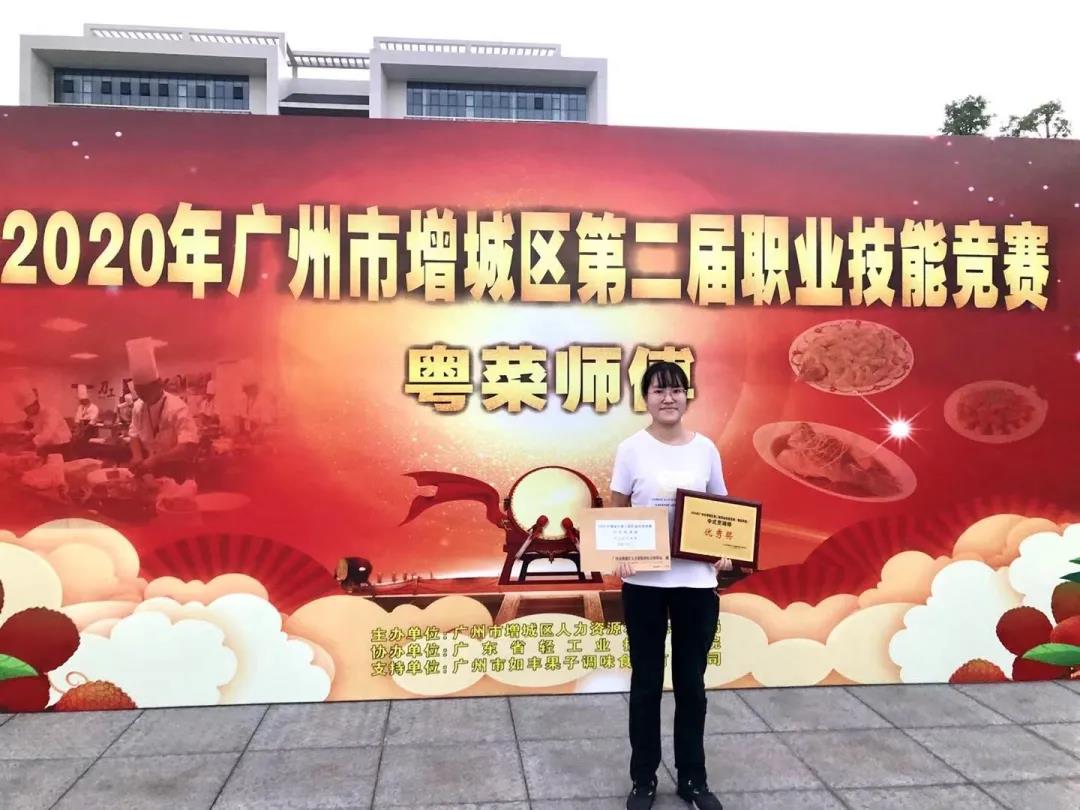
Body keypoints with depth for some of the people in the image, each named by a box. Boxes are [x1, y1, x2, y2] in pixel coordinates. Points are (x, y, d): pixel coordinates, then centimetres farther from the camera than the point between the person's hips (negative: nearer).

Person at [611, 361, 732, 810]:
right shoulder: (632, 449, -5)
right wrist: (617, 555, -18)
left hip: (697, 581, 2)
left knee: (691, 682, 14)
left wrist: (724, 552, -9)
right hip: (643, 582, -2)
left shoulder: (706, 449, 1)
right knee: (647, 682, 11)